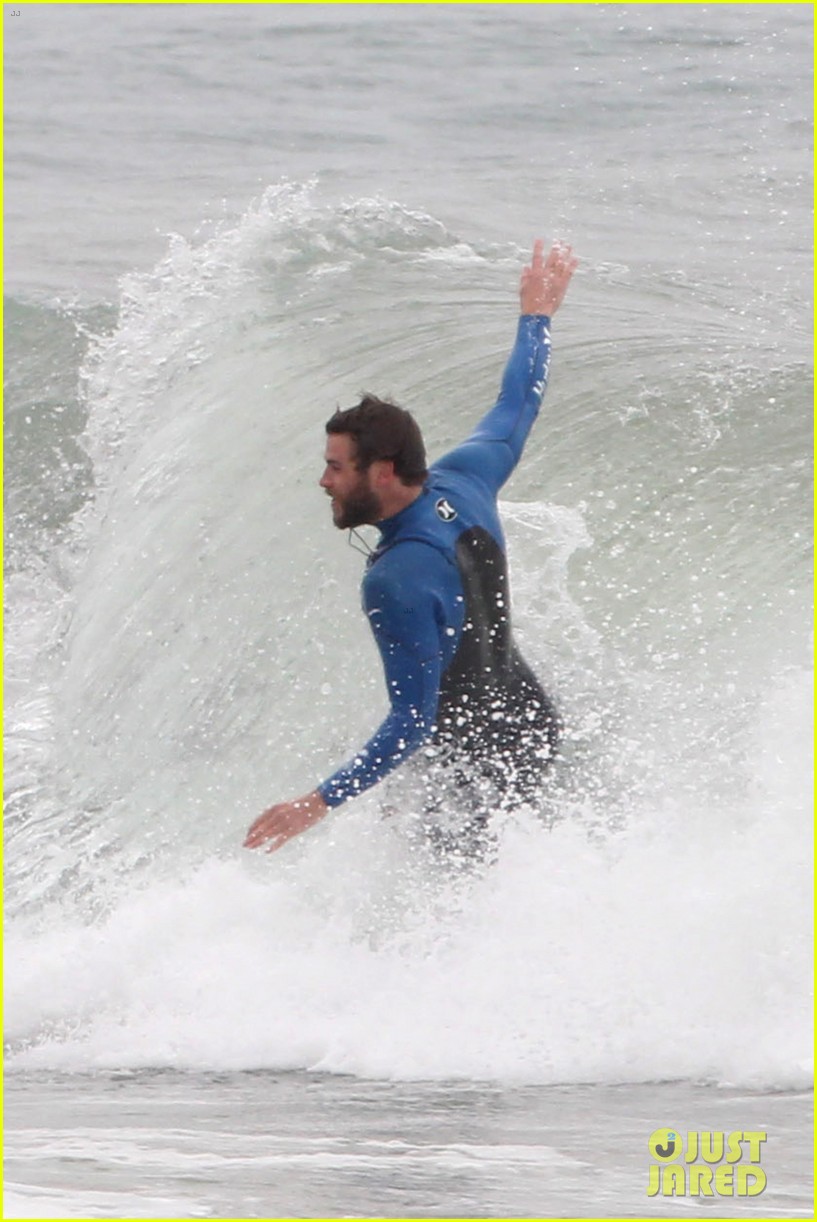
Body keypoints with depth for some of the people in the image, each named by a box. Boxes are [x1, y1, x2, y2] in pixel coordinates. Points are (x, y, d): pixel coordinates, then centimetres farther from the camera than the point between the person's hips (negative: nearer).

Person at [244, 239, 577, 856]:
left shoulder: (397, 583, -30)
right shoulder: (461, 481, -8)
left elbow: (414, 719, -31)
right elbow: (517, 410, 13)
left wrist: (319, 803, -35)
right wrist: (537, 315, 31)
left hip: (482, 763, -9)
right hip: (531, 718, 9)